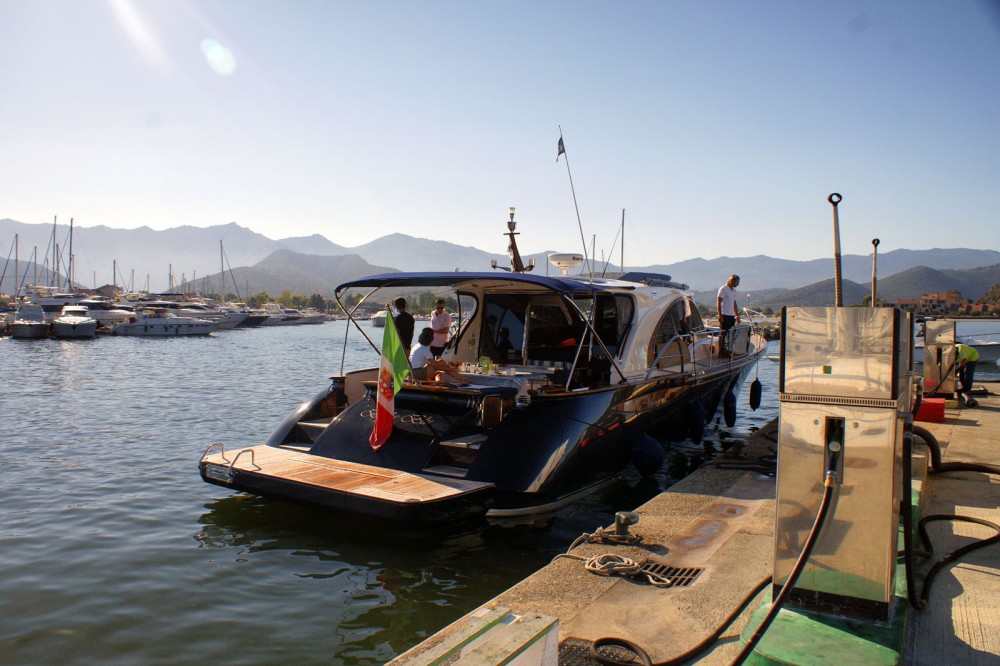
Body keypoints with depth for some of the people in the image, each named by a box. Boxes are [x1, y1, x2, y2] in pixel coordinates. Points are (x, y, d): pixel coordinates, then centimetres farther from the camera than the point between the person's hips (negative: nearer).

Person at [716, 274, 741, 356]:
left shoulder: (734, 290, 18)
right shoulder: (723, 289, -7)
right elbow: (719, 302, -11)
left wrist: (737, 315, 20)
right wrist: (720, 315, -17)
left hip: (732, 315, 8)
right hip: (725, 315, -8)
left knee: (730, 334, 7)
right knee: (723, 334, -5)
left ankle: (728, 350, 13)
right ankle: (721, 351, -1)